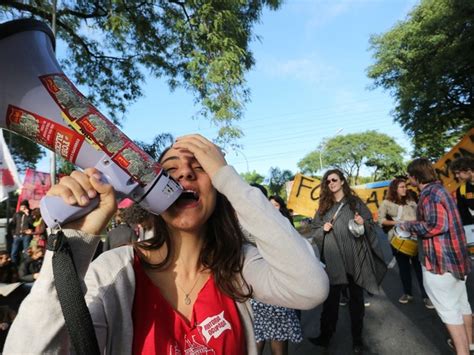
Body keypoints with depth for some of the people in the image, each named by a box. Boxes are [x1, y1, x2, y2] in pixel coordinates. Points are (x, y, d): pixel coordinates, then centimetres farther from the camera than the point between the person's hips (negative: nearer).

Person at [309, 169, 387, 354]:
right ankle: (325, 336, 22)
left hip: (355, 258, -1)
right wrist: (323, 229, -11)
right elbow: (314, 232, 10)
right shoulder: (323, 207, 7)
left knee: (356, 298, 13)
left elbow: (371, 225, 4)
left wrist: (363, 223, -17)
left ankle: (357, 338, 29)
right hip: (333, 260, 1)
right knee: (331, 299, 8)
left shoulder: (355, 202, 3)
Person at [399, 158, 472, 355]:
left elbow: (436, 226, -26)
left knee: (447, 307, 3)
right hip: (454, 255, 10)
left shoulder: (429, 193, -19)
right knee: (461, 302, 22)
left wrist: (408, 225, -14)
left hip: (440, 259, -10)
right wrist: (416, 224, 13)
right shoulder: (439, 189, 11)